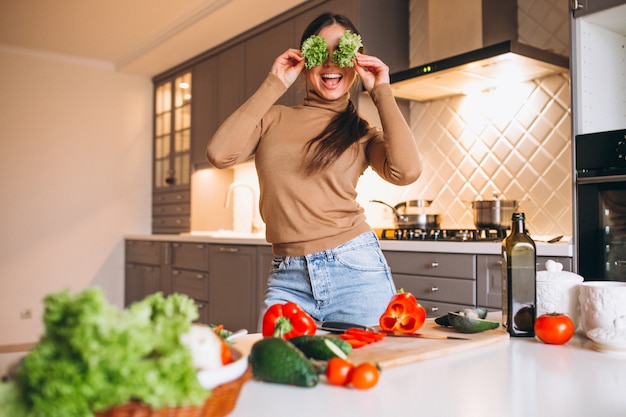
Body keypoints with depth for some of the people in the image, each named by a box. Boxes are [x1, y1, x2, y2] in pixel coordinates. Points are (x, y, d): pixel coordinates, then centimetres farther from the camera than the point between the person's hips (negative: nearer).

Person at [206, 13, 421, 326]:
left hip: (356, 269, 0)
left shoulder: (362, 133, 7)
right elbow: (219, 154, -10)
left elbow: (406, 171, -14)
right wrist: (274, 85, -3)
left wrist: (381, 92, -4)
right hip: (287, 279, 1)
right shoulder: (273, 119, 9)